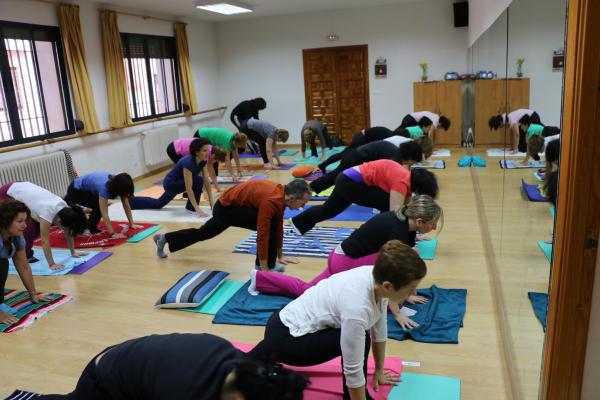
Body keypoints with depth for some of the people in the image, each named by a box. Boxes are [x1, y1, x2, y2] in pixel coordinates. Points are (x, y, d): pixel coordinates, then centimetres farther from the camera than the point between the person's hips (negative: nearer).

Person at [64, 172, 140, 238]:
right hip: (76, 190, -7)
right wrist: (113, 234, -51)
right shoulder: (104, 186, -44)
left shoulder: (117, 183, -22)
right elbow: (104, 214, -47)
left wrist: (132, 224, -20)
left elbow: (126, 206, -15)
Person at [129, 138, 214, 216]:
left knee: (158, 204, 27)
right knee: (198, 180, -29)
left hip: (178, 182, 9)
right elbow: (188, 188, -37)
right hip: (171, 183, -9)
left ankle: (130, 200, 43)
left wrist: (211, 202, -11)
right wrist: (198, 209, -40)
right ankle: (191, 207, -10)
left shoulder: (203, 161, -12)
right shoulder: (188, 163, -35)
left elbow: (206, 181, -8)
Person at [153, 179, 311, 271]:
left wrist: (280, 256, 11)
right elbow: (263, 235, -34)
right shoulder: (271, 201, -34)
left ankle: (164, 238, 44)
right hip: (225, 207, -9)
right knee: (268, 225, -22)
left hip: (228, 206, 9)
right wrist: (265, 270, -30)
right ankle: (267, 264, -7)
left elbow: (279, 228, 4)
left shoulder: (282, 194, -7)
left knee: (204, 232, 26)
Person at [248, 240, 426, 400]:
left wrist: (379, 370, 18)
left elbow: (379, 327, 6)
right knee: (360, 339, -21)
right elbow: (353, 370, -27)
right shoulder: (357, 306, -36)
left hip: (293, 323, 8)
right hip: (283, 336, -8)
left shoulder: (378, 278, -11)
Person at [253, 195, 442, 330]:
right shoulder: (397, 230, -30)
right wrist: (397, 313, -26)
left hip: (341, 258, 9)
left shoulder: (406, 222, -4)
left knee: (308, 290, 18)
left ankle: (260, 278, 28)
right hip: (346, 263, -9)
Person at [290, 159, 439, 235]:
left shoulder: (408, 179, 2)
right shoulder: (402, 182, -24)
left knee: (329, 209, 28)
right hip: (350, 182, -10)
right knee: (388, 204, -16)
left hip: (346, 179, 10)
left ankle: (298, 222, 49)